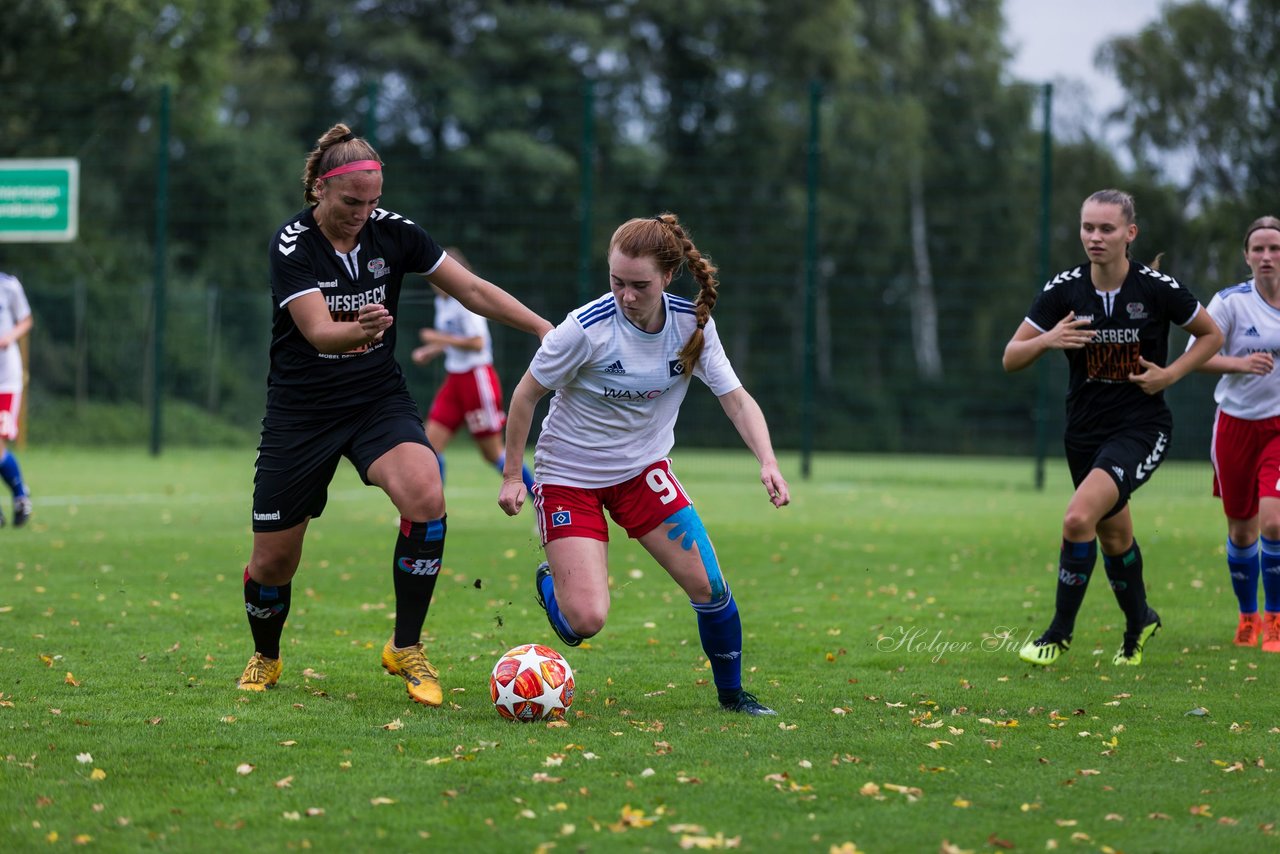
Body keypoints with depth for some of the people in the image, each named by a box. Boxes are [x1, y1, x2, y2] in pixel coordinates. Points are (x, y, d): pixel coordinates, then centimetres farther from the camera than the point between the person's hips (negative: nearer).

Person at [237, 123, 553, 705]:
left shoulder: (392, 232, -6)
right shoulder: (292, 245, -16)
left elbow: (473, 291, -2)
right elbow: (318, 331, -28)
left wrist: (545, 329, -11)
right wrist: (360, 330, -50)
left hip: (379, 399, 2)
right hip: (301, 410, -2)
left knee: (425, 497, -28)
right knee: (273, 562, 1)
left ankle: (405, 649, -13)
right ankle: (266, 658, 34)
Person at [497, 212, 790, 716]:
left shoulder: (692, 323, -11)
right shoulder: (587, 329, -24)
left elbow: (735, 398, -7)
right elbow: (527, 394, -10)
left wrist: (767, 461, -23)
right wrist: (512, 475, -6)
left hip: (643, 469, 4)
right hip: (569, 476, -4)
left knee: (709, 586, -7)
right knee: (586, 620, -15)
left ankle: (731, 693, 17)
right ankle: (549, 583, 22)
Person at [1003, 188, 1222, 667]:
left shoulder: (1157, 288, -12)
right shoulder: (1064, 289, -5)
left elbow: (1211, 334, 5)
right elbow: (1011, 359, -2)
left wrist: (1170, 374, -9)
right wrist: (1047, 340, -22)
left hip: (1142, 428, -4)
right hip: (1085, 430, 4)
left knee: (1079, 517, -24)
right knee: (1113, 534, 18)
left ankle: (1059, 634, -10)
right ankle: (1139, 621, 45)